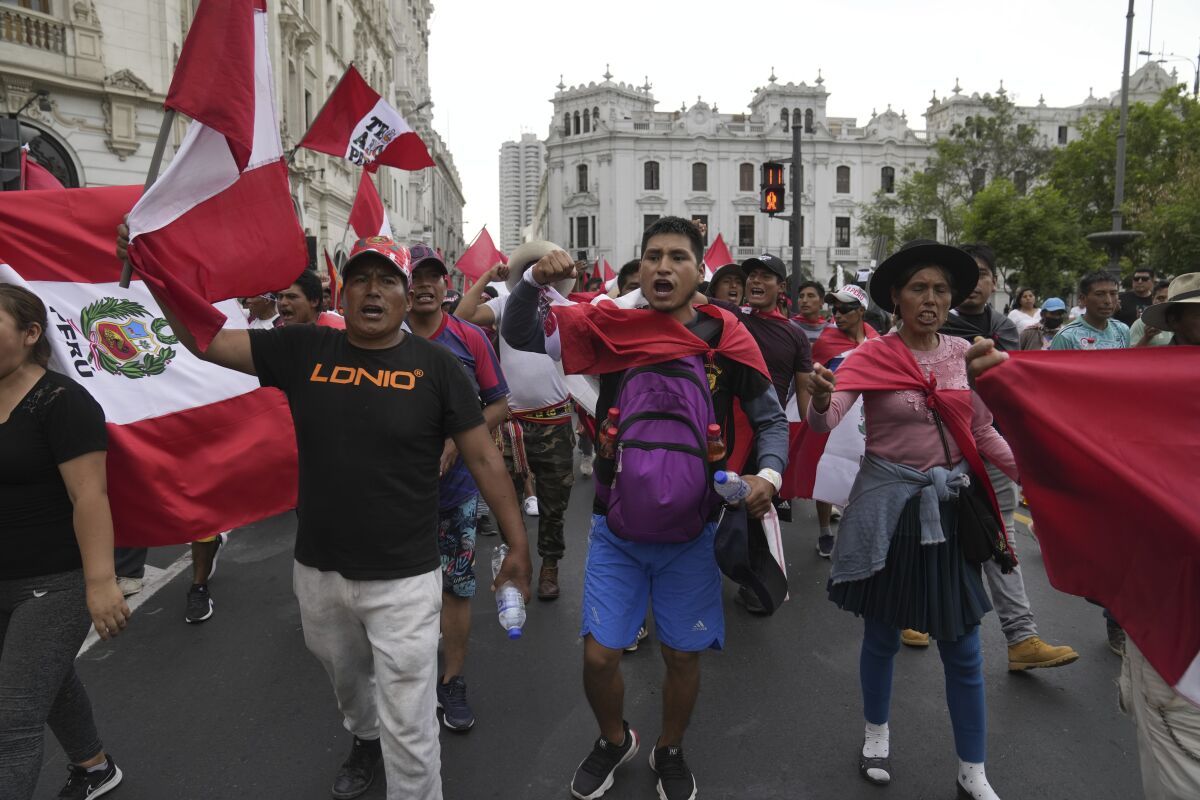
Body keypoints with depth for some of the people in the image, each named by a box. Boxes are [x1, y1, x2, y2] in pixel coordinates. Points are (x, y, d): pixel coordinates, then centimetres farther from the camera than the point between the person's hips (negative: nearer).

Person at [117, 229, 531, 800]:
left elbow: (484, 458, -7)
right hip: (317, 573, 4)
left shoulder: (435, 365, -9)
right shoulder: (303, 350, -2)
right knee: (345, 679, 30)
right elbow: (204, 340, 2)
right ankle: (364, 738, 61)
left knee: (408, 726, 3)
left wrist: (518, 546, -6)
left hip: (404, 581, -4)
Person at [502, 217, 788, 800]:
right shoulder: (612, 326, -5)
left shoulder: (724, 335, -6)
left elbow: (771, 419, 3)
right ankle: (614, 740, 39)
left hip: (691, 530, 0)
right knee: (599, 655, 5)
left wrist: (768, 474, -15)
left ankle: (670, 752, 43)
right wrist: (534, 279, -20)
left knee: (683, 655, 13)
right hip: (616, 528, 1)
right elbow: (520, 336, -3)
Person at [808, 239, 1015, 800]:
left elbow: (983, 433, 10)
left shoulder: (965, 354, 2)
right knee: (883, 635, 14)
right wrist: (821, 400, -44)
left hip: (950, 505, 3)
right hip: (889, 504, -3)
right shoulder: (872, 355, -10)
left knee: (962, 648, 10)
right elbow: (824, 424, -22)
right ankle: (876, 733, 39)